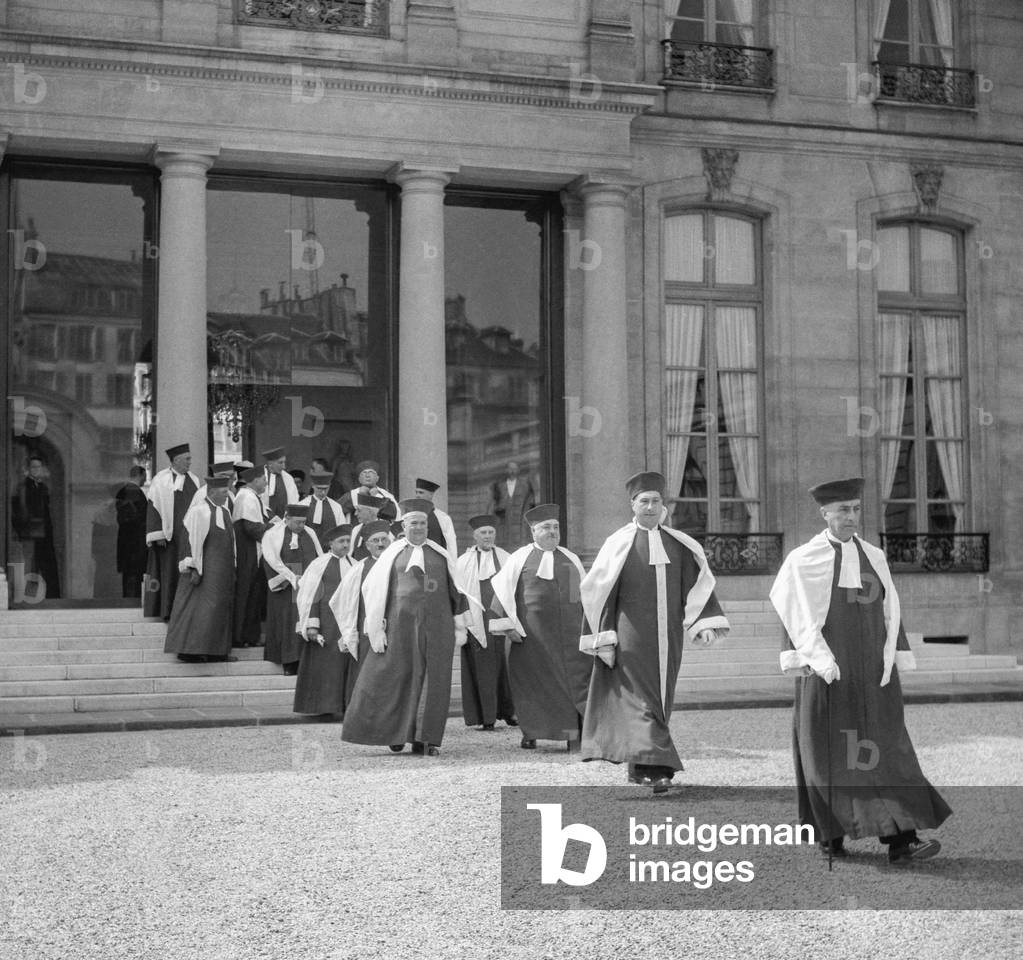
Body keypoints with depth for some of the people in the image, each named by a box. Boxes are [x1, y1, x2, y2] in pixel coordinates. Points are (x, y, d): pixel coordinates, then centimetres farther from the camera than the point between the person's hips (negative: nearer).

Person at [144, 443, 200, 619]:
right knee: (170, 572, -4)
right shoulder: (161, 480, -4)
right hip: (169, 536, -5)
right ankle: (168, 611, 1)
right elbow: (154, 507, -8)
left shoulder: (193, 480, 13)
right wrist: (158, 535, -15)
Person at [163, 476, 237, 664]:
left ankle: (217, 651, 14)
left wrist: (232, 569, 17)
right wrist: (194, 569, -20)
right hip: (205, 570, -9)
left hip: (222, 571, 9)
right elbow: (192, 542, -16)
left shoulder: (225, 511, 12)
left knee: (221, 609, 9)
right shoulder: (199, 512, -13)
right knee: (202, 608, -9)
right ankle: (189, 651, -6)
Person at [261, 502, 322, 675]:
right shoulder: (272, 535, -2)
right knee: (288, 623, -3)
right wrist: (293, 578, -18)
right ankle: (289, 664, 1)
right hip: (286, 588, -4)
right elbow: (273, 560, -11)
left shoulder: (309, 534, 12)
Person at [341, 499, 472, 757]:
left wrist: (460, 627, 6)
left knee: (433, 681, 0)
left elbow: (456, 591, 11)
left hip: (435, 626, 1)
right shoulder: (392, 554, 5)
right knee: (395, 678, 1)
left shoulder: (441, 555, 10)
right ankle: (395, 732, 18)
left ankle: (424, 739, 6)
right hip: (401, 626, -1)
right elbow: (372, 590, 3)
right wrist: (376, 629, -4)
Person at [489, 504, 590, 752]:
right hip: (532, 633, -3)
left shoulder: (571, 559, 15)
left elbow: (585, 595, 19)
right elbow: (503, 592, 1)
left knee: (576, 678, -7)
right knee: (531, 682, 3)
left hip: (569, 631, 3)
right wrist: (509, 625, -7)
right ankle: (530, 732, 16)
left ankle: (576, 735, -8)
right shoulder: (520, 558, 4)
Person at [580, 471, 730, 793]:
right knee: (640, 697, -11)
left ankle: (638, 767, 23)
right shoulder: (619, 544, -2)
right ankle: (653, 767, -17)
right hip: (632, 636, -4)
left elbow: (698, 583, 6)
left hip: (668, 635, 5)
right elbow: (599, 591, -2)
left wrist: (706, 622, -9)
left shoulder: (679, 545, 9)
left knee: (660, 699, 10)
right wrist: (602, 639, -7)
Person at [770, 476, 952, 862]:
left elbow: (890, 612, 13)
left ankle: (900, 839, -9)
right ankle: (830, 834, 16)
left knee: (883, 750, -4)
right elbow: (797, 615, -7)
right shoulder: (804, 560, -2)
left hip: (871, 672, 3)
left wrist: (892, 661, 5)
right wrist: (819, 660, -18)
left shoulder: (874, 557, 11)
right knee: (827, 750, 3)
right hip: (827, 671, -3)